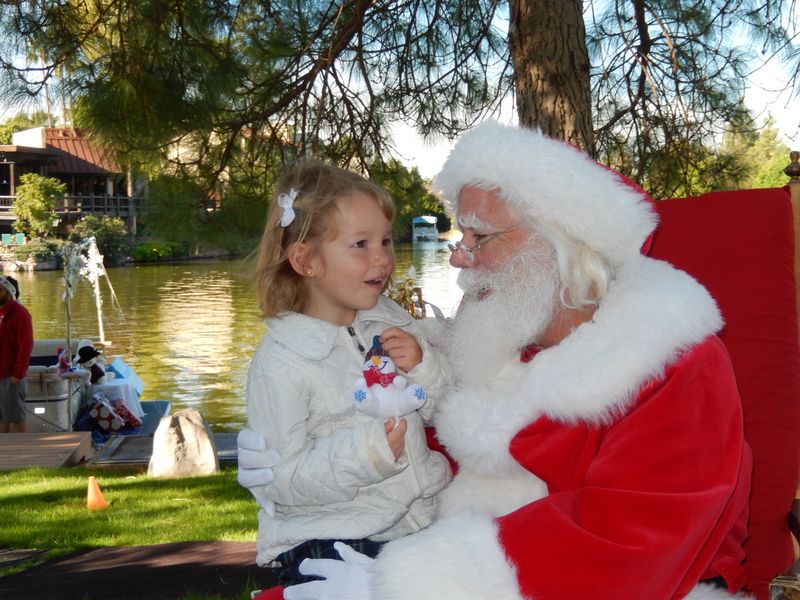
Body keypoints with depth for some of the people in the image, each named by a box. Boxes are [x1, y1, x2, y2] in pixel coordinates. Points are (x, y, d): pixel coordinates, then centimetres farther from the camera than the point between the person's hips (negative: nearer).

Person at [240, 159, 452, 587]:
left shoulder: (391, 323, 6)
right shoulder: (280, 364, -13)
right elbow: (279, 483, -15)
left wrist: (422, 368, -9)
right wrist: (364, 451, -26)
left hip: (420, 518, 5)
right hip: (330, 539, -5)